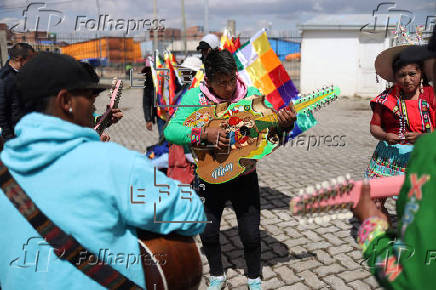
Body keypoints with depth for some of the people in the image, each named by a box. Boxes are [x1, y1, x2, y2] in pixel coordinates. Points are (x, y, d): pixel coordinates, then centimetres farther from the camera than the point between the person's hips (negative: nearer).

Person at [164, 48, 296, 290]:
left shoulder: (250, 94, -9)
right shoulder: (195, 97, -12)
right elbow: (170, 131, -21)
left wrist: (286, 124, -31)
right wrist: (206, 133, -34)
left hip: (245, 177, 0)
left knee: (251, 235, 6)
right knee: (208, 233, 8)